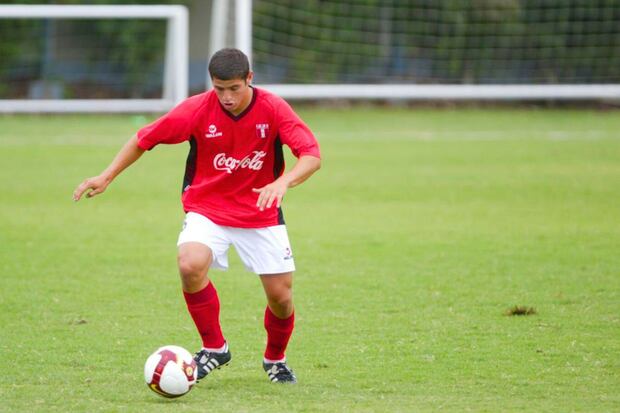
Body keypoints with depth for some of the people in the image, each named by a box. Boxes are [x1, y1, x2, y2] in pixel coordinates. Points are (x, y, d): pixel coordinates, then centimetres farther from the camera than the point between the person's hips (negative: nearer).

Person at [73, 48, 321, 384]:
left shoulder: (273, 109, -15)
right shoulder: (197, 109, -15)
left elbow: (312, 155, -22)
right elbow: (144, 139, -3)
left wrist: (283, 182, -41)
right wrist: (106, 177, -5)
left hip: (261, 214, 1)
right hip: (207, 208, -1)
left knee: (281, 297, -3)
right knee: (190, 265, -30)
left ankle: (275, 359, 30)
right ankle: (214, 348, -9)